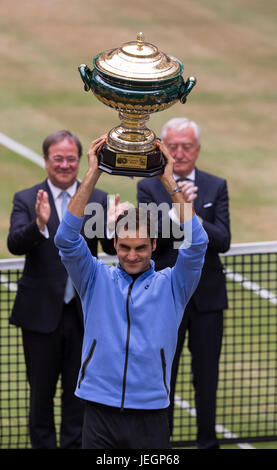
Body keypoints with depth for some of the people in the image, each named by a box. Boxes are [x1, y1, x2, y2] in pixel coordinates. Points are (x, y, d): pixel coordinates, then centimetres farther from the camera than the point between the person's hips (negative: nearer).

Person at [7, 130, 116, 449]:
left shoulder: (98, 201, 2)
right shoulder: (26, 201, -3)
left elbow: (112, 248, -9)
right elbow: (15, 244, -19)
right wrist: (39, 224, -39)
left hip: (83, 313, 2)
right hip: (41, 313, -1)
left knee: (78, 392, 10)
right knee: (41, 390, 9)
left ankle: (74, 445, 21)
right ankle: (43, 444, 21)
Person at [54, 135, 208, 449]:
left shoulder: (171, 285, 6)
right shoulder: (97, 280, 8)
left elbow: (195, 243, -7)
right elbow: (67, 239, -4)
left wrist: (168, 181, -10)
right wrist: (93, 174, -10)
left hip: (151, 417, 0)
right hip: (100, 412, 0)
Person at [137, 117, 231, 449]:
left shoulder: (216, 187, 4)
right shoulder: (148, 188, -1)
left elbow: (223, 241, -7)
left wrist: (197, 222, -25)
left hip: (207, 297, 1)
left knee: (207, 374, 7)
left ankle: (207, 441, 18)